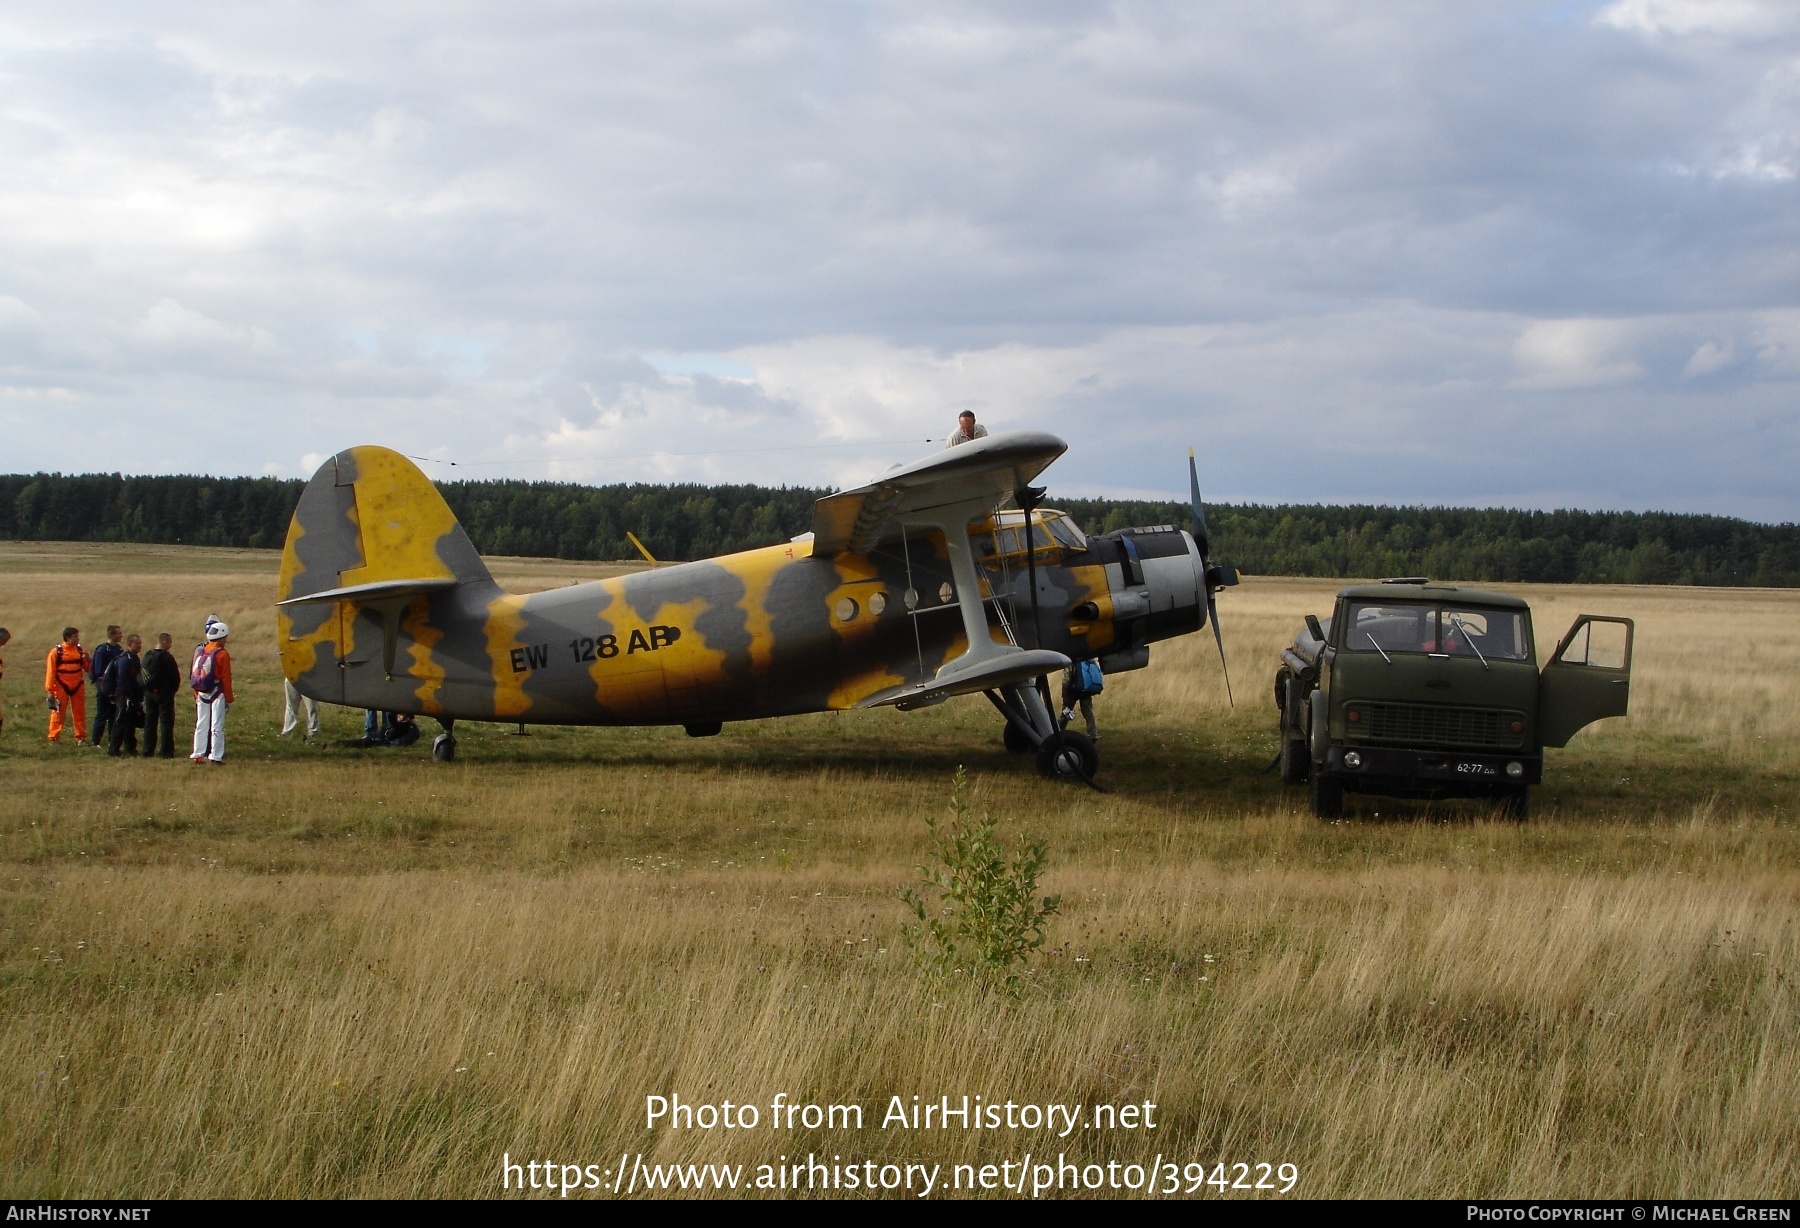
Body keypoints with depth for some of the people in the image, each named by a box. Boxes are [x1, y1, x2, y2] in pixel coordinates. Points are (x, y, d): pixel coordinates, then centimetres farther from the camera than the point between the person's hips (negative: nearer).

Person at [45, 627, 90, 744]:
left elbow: (87, 668, 8)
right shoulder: (56, 652, -9)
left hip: (77, 687, 4)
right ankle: (54, 738, 7)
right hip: (61, 687, -4)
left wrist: (88, 660, -15)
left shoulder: (80, 650, 3)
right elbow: (50, 672, -7)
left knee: (79, 713, 7)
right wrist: (49, 690, -10)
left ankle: (81, 738, 15)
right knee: (58, 713, 0)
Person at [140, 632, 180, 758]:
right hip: (164, 693, -6)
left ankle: (148, 750, 13)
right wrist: (174, 689, 5)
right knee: (166, 723, -1)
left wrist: (146, 688, 15)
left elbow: (143, 675, 11)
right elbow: (175, 676, -12)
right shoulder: (167, 657, -15)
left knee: (149, 722, 11)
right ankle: (166, 751, -3)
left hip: (149, 693, 6)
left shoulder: (147, 656, 6)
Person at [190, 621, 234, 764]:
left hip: (201, 694, 5)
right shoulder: (222, 654, -11)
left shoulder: (199, 651, 5)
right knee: (217, 726, -2)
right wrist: (229, 699, -3)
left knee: (201, 725, 11)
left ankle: (198, 755, 11)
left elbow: (193, 676, 8)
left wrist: (196, 695, 16)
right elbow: (226, 679, -10)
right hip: (217, 694, -5)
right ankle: (215, 756, -6)